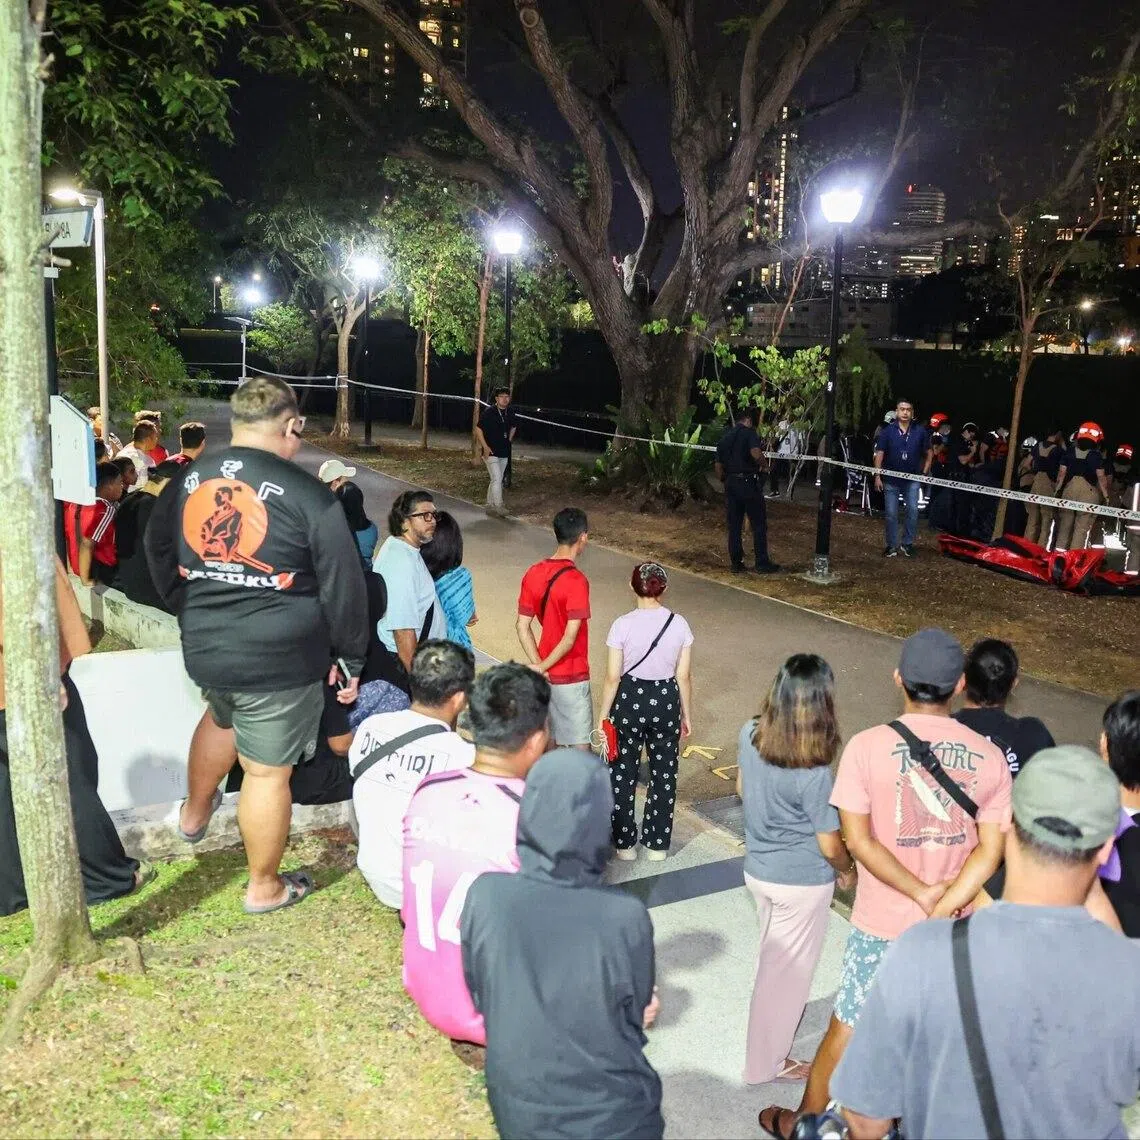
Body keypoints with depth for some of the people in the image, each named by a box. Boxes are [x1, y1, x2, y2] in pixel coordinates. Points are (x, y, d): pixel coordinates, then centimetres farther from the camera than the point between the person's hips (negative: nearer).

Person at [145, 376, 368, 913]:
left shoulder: (185, 481, 2)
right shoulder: (307, 494, -15)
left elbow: (158, 556, 16)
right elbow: (342, 586, -11)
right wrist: (350, 658, 1)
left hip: (203, 650, 6)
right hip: (280, 660, -6)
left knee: (221, 717, 36)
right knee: (267, 772, 9)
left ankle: (195, 812, 54)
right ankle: (265, 887, 26)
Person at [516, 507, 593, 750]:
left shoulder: (533, 574, 0)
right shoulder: (576, 581, -21)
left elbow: (522, 626, 0)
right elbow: (570, 638, -24)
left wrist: (538, 665, -4)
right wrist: (543, 667, -13)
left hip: (547, 675, 7)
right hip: (571, 677, -7)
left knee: (550, 740, 20)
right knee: (580, 748, 4)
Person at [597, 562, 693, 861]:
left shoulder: (623, 625, -14)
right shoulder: (679, 624, -8)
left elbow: (612, 678, -12)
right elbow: (684, 677, -3)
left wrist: (602, 717, -1)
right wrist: (687, 715, 10)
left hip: (629, 701, -2)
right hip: (666, 702, 2)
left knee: (623, 773, 14)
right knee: (664, 773, 16)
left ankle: (625, 842, 23)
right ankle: (657, 843, 26)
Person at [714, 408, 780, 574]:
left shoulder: (725, 437, 13)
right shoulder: (749, 433, -7)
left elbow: (718, 465, 14)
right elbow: (756, 453, -25)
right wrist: (764, 463, -6)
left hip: (731, 484, 6)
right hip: (749, 483, -6)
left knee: (734, 526, 9)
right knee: (759, 524, 3)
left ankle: (736, 563, 11)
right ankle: (762, 563, 5)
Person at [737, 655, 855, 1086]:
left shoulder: (749, 735, -12)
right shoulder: (813, 773, -30)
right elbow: (830, 844, -18)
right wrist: (847, 871, 3)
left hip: (758, 869, 6)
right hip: (802, 883, -6)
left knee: (774, 957, 29)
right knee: (788, 970, 14)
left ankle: (776, 1029, 52)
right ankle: (766, 1062, 32)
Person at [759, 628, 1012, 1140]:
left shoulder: (867, 745, -16)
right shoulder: (989, 756, -8)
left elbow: (858, 839, -17)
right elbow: (991, 850, -11)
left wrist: (922, 894, -13)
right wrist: (942, 909, -16)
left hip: (883, 923, -2)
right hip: (953, 928, 2)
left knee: (847, 1028, 15)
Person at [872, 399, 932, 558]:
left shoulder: (920, 431, 0)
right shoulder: (887, 431, -2)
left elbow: (928, 453, 9)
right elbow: (879, 454, -3)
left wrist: (925, 473, 2)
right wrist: (877, 476, -9)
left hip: (912, 479, 0)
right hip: (891, 479, 0)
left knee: (913, 510, -6)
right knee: (891, 514, 3)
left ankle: (907, 543, 8)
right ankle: (892, 546, 13)